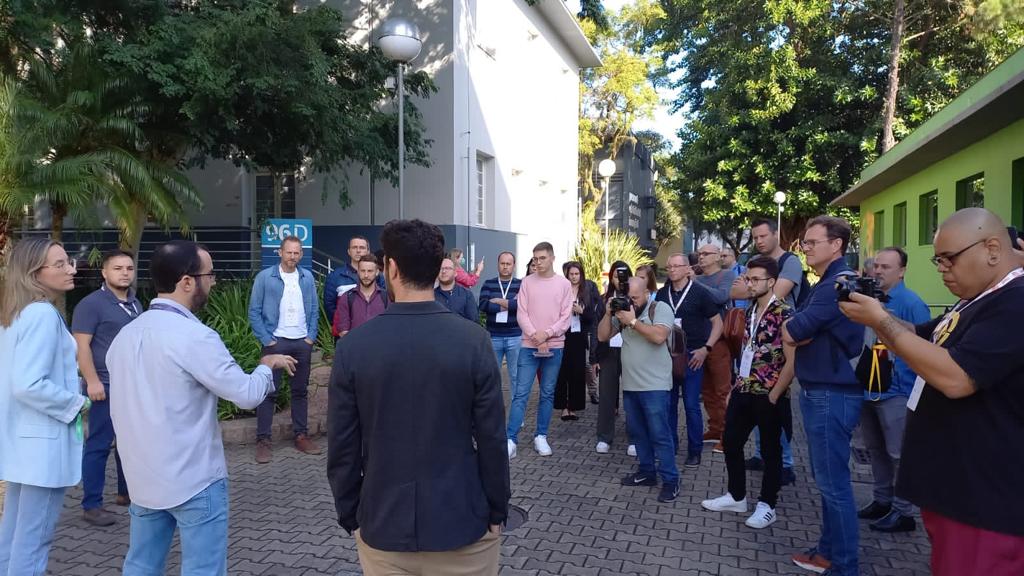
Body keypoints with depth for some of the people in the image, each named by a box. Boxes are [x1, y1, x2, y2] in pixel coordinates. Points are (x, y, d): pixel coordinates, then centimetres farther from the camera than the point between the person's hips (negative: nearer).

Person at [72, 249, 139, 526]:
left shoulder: (136, 303, 13)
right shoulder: (91, 304, -8)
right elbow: (81, 345, -14)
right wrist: (92, 381, -20)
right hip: (107, 386, -7)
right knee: (98, 445, -1)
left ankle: (126, 492, 28)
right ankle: (91, 505, 7)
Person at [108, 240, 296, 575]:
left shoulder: (125, 334, 5)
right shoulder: (194, 336, -21)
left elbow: (120, 408, 13)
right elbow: (247, 394, -17)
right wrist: (268, 365, 1)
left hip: (143, 478, 8)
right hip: (194, 481, -8)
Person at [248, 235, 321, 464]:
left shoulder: (307, 278, 5)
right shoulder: (264, 277, -4)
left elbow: (314, 310, 9)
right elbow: (254, 312, -4)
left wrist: (311, 337, 0)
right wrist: (267, 340, -9)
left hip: (302, 342, 3)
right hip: (276, 342, -3)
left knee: (300, 390, 9)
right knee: (269, 391, -1)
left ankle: (301, 435, 18)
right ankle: (263, 440, 6)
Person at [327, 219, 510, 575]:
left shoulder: (353, 347, -11)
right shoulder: (474, 341, -14)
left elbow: (341, 448, -5)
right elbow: (492, 438, -11)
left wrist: (350, 517, 8)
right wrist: (497, 511, 2)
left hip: (382, 527, 1)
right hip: (462, 525, -1)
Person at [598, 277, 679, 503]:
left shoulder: (660, 308, -5)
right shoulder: (623, 311, 10)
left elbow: (659, 336, -22)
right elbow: (602, 336, 9)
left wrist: (633, 321, -19)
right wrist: (608, 313, -4)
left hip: (654, 385, -6)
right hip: (630, 384, 7)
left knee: (659, 434, -4)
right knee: (637, 431, 14)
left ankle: (670, 480, 5)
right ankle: (646, 472, 27)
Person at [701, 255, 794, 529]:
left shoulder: (784, 313, -14)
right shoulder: (750, 311, 9)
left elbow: (792, 362, -16)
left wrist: (773, 396, -14)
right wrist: (736, 385, 13)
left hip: (768, 396, -7)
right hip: (744, 391, 8)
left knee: (770, 451, 8)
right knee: (731, 443, 13)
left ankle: (767, 506, 21)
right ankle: (736, 496, 29)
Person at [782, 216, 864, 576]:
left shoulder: (838, 283, -18)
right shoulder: (826, 283, 16)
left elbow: (791, 334, -19)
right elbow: (794, 334, 14)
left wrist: (797, 327, 1)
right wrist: (806, 329, -5)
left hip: (832, 394, -11)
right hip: (819, 392, 11)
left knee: (834, 483, -2)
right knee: (826, 479, 17)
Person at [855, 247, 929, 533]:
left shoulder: (911, 304, -12)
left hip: (896, 392, -7)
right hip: (869, 388, 7)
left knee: (899, 454, 3)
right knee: (875, 450, 17)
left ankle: (903, 512, 15)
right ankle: (882, 500, 31)